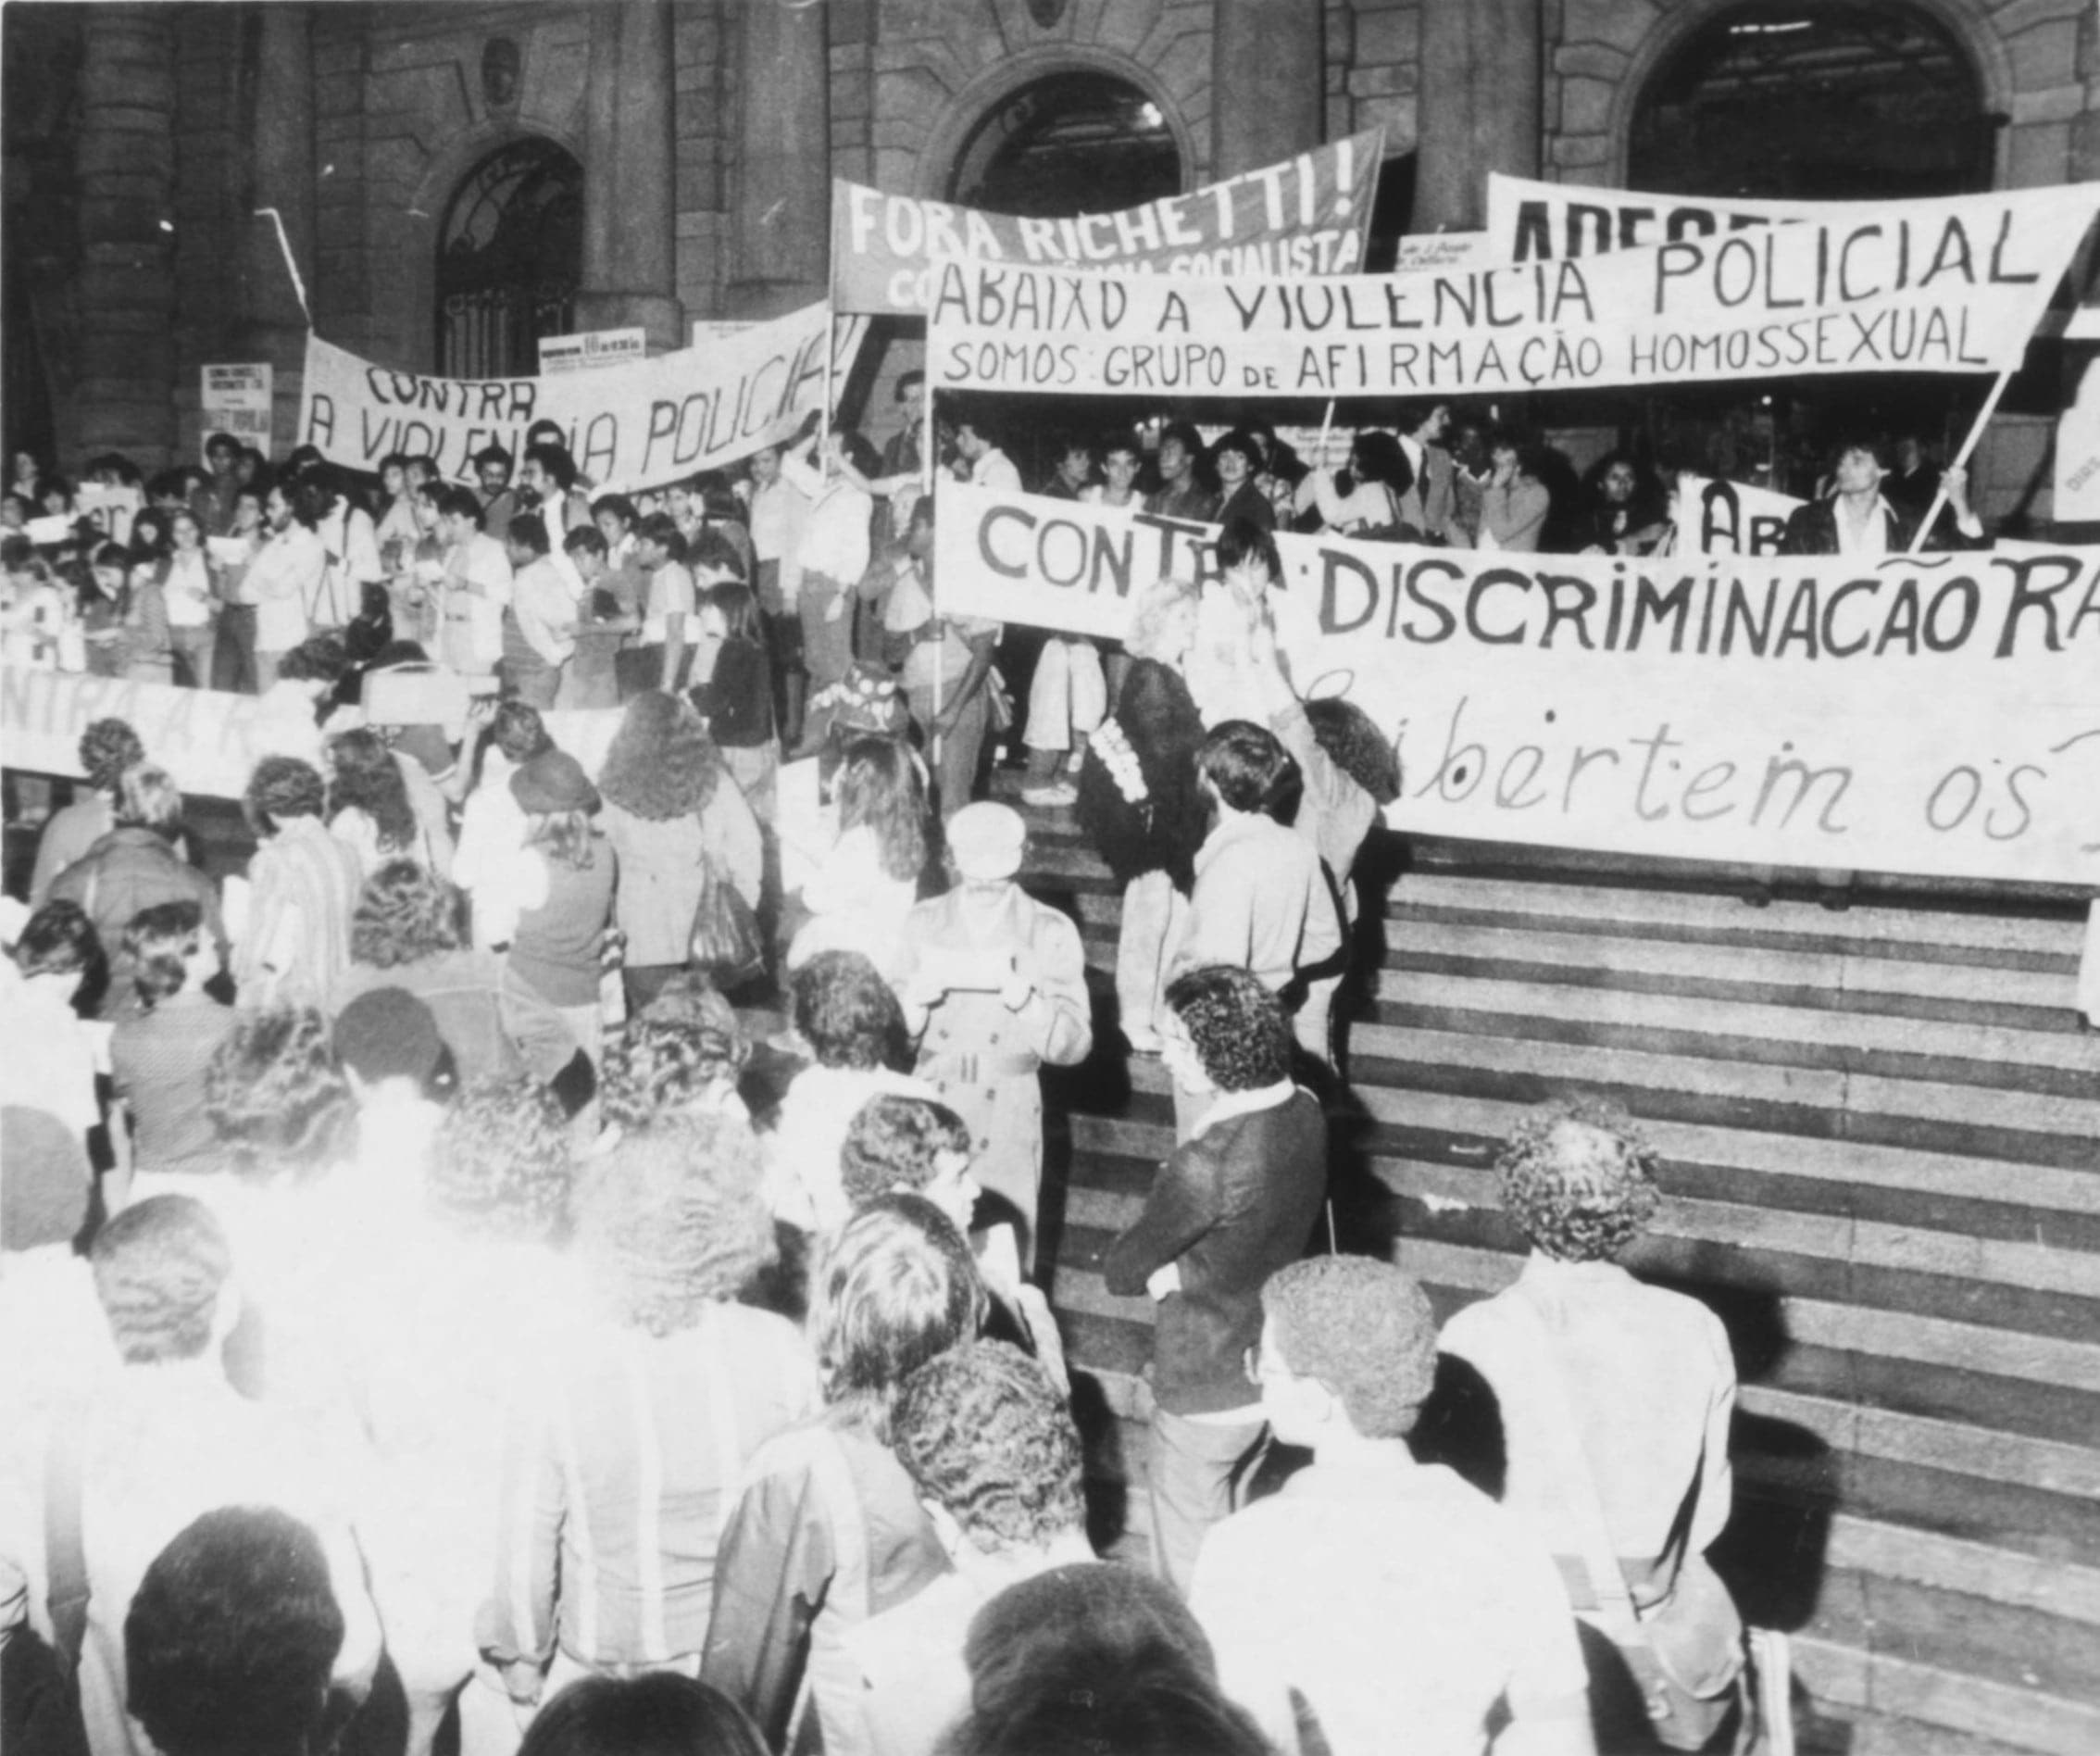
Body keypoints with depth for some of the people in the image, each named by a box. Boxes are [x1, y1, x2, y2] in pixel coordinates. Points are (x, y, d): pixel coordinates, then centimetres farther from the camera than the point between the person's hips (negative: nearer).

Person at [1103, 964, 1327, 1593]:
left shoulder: (1207, 1163, -31)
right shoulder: (1304, 1112, -8)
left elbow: (1120, 1272, -19)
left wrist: (1167, 1272, -1)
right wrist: (1185, 1269, -11)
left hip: (1207, 1392, -8)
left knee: (1189, 1567, 13)